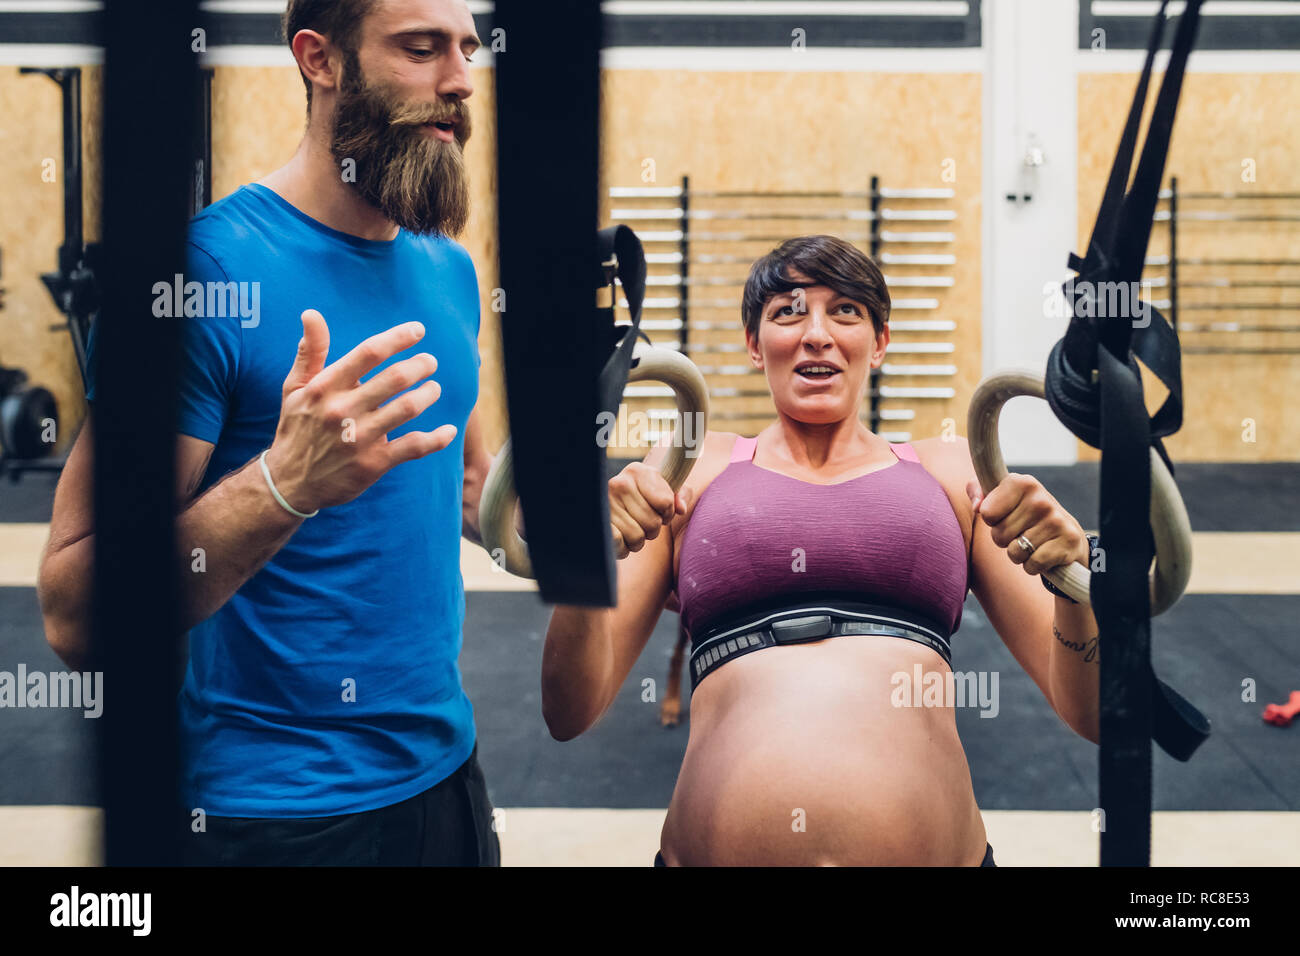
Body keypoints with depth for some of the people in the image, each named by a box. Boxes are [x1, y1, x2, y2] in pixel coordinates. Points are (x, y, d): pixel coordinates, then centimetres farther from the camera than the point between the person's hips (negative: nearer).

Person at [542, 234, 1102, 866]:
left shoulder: (949, 475, 14)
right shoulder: (691, 468, 12)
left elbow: (1086, 715, 10)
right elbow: (569, 714, 7)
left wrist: (1073, 581, -10)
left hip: (936, 846, 1)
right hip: (715, 848, 0)